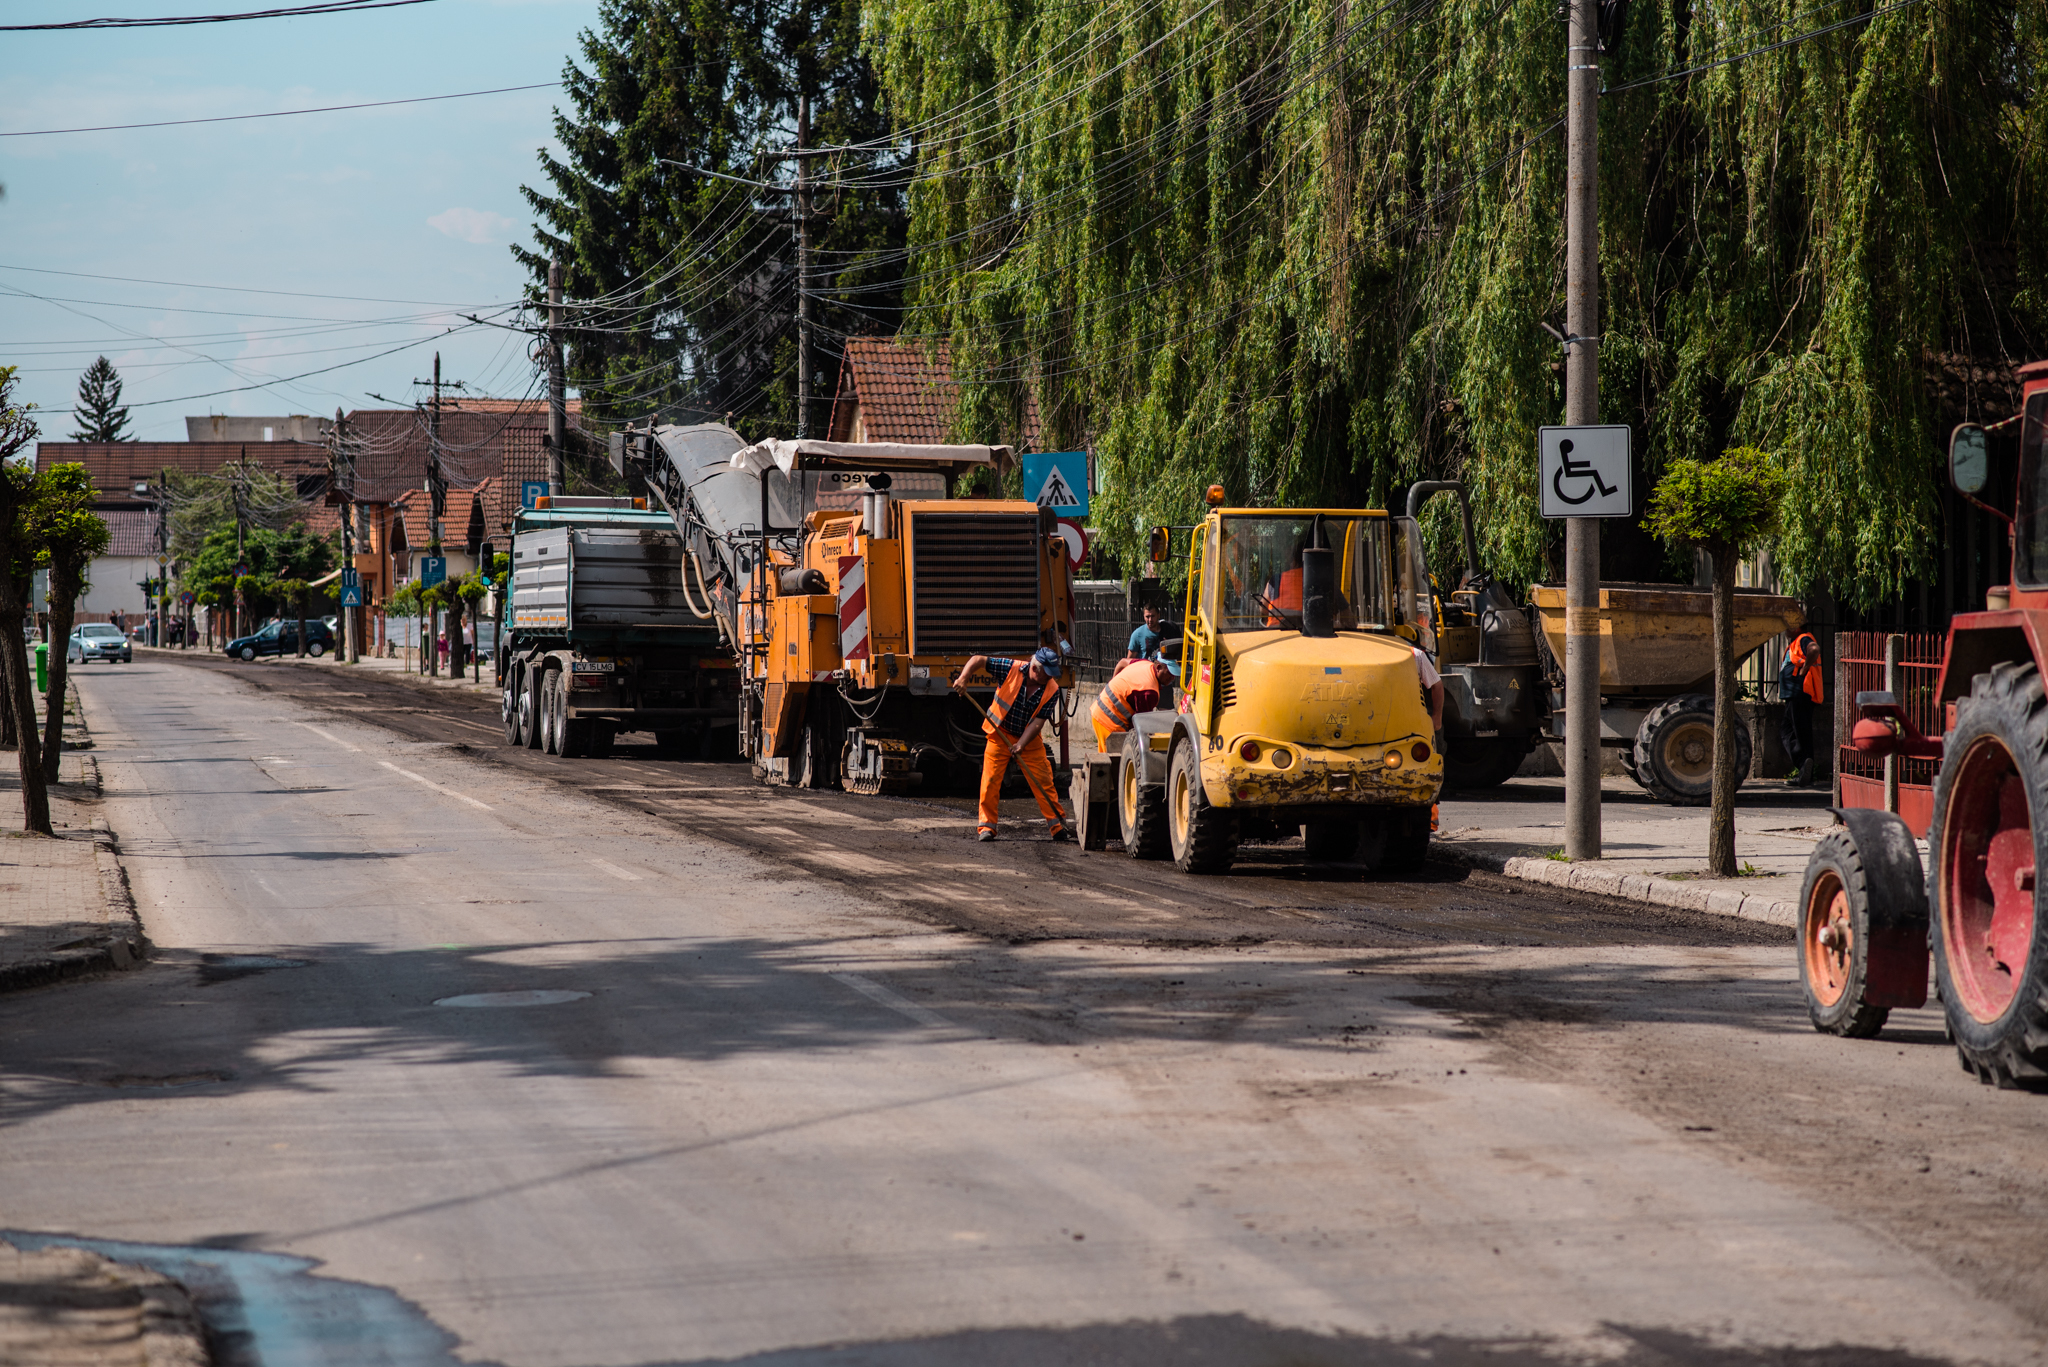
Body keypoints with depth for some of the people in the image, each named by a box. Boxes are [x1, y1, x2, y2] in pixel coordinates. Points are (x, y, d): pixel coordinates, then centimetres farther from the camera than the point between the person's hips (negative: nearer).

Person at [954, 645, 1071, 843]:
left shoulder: (1052, 690, -14)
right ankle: (986, 827, 2)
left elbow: (1038, 722, -17)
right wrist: (963, 678, -29)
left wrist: (1021, 744, -27)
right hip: (1000, 734, -1)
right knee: (990, 780, -7)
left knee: (1044, 782, 0)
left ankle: (1058, 826, 8)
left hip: (1029, 739, 1)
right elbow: (978, 660, -13)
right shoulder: (1012, 669, -19)